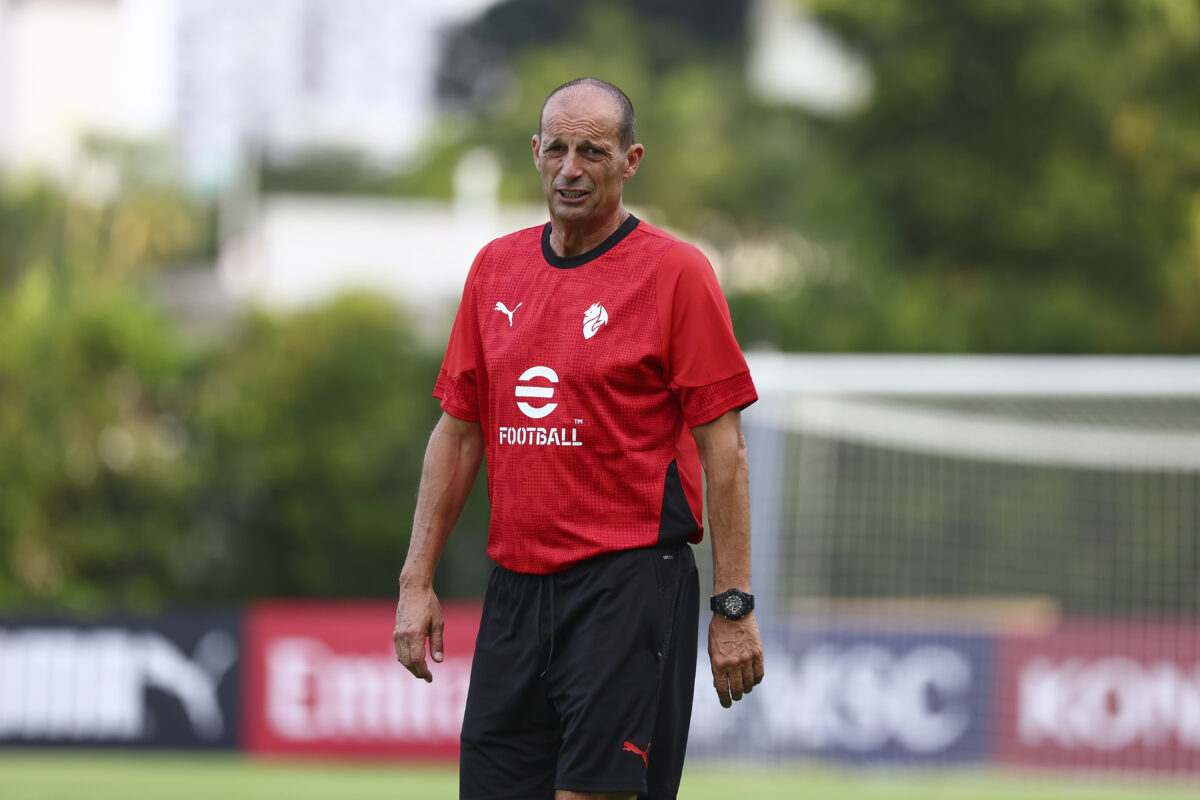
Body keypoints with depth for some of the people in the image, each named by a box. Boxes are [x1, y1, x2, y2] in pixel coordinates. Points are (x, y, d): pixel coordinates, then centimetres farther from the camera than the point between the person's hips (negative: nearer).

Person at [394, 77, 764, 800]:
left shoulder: (675, 272, -4)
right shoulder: (496, 268, 12)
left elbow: (722, 447, -6)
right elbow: (458, 432, 16)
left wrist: (734, 607, -11)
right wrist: (417, 579, 10)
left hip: (630, 584, -6)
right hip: (515, 590, 6)